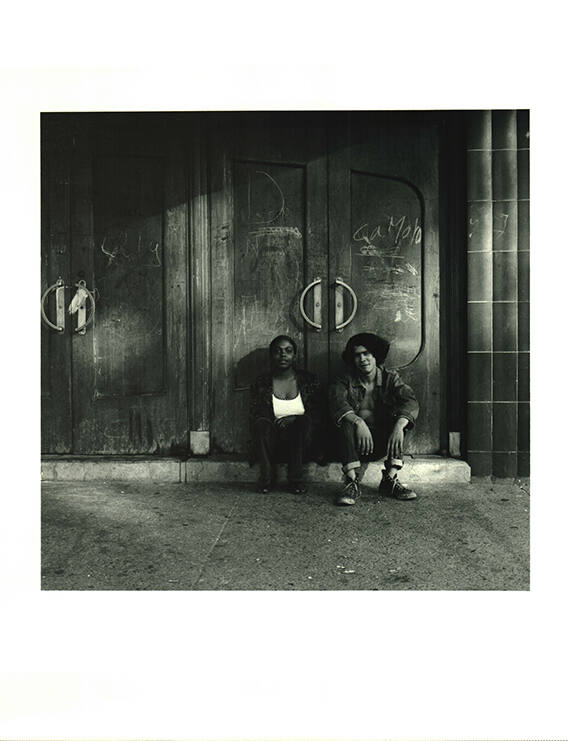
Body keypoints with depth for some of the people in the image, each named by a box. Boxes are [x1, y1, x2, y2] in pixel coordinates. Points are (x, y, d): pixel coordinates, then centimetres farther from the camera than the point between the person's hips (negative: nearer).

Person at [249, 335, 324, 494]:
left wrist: (294, 419, -17)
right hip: (272, 442, 0)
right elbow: (254, 418, 2)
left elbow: (318, 417, 1)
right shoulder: (261, 383, 6)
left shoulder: (309, 381, 5)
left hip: (301, 441, 0)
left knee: (304, 421, -30)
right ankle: (266, 478, -20)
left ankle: (296, 479, -22)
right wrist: (275, 423, -17)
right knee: (262, 424, -29)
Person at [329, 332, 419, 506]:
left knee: (401, 419, -23)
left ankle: (390, 480, -22)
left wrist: (399, 426, -37)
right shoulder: (346, 381, -1)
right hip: (355, 445, -1)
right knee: (347, 422, -29)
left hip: (383, 443, 1)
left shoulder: (390, 378, 2)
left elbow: (411, 401, -17)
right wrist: (359, 423, -40)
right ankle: (352, 483, -30)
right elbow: (337, 402, -22)